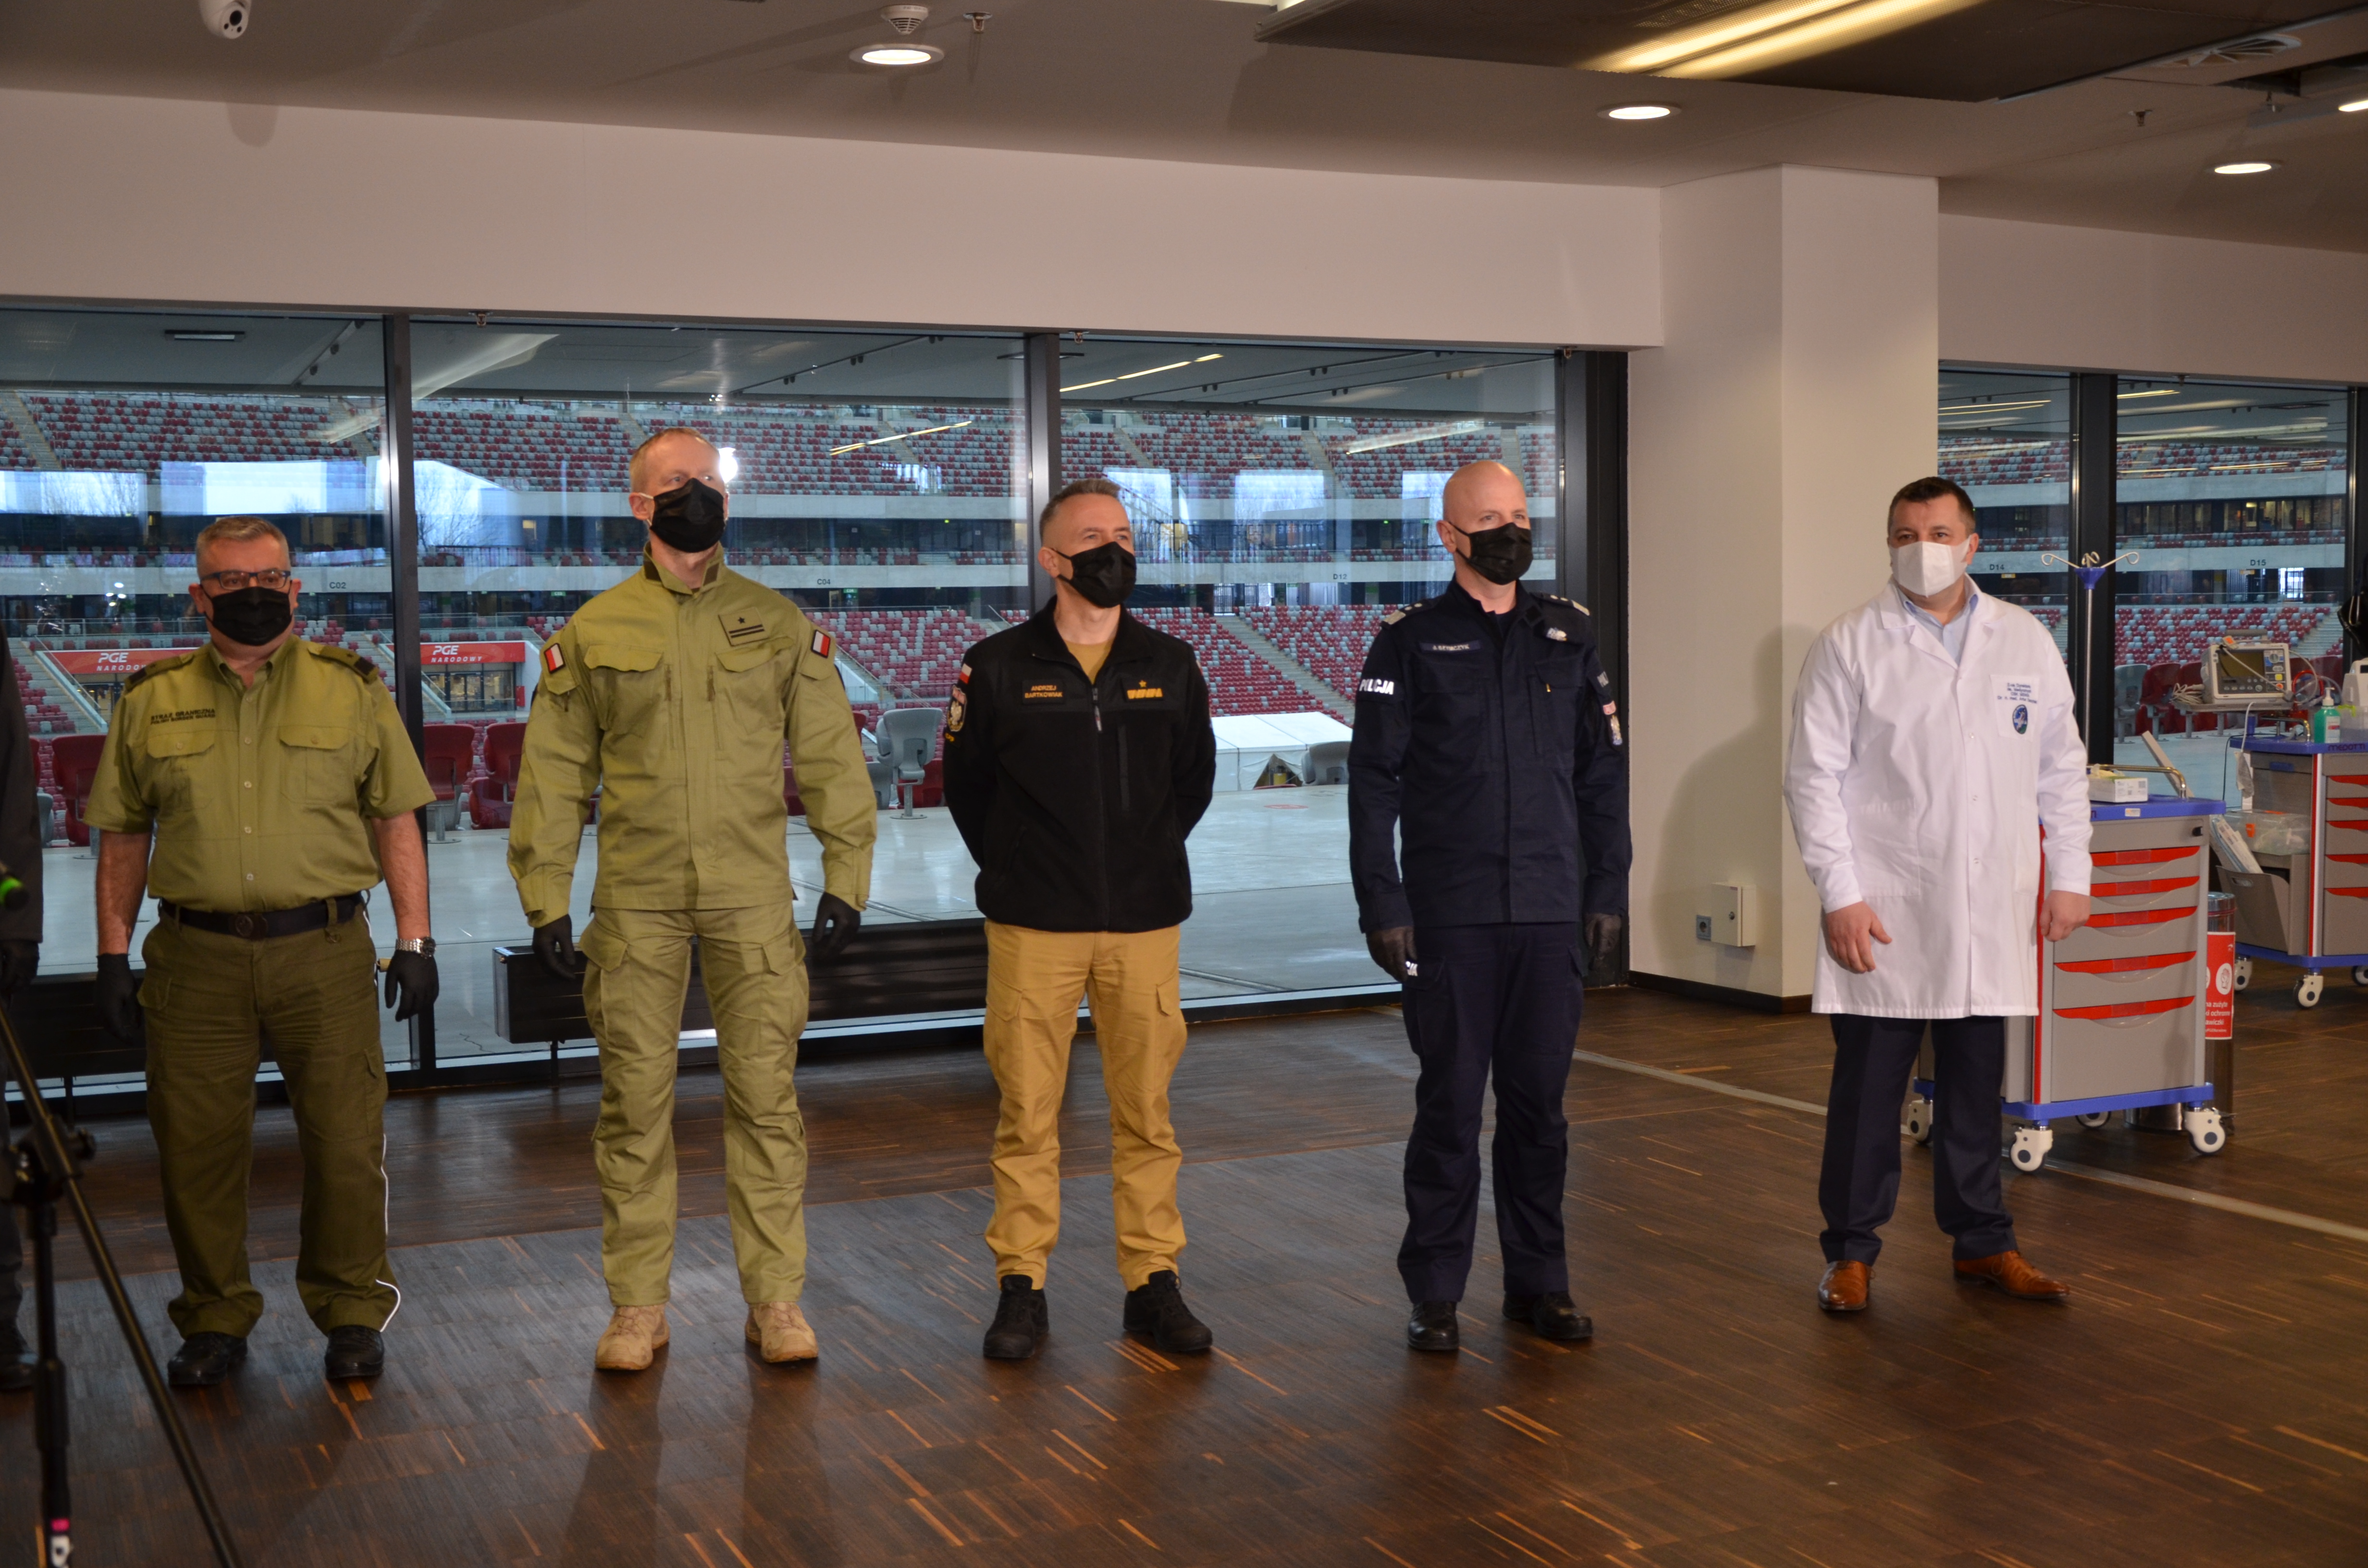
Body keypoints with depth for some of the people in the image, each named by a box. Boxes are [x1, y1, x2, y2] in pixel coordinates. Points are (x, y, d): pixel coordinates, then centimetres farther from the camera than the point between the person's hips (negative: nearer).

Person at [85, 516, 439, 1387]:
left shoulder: (352, 688, 6)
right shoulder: (152, 700, 8)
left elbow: (396, 820, 7)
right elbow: (123, 837, 12)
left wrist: (414, 939, 1)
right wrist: (114, 955, 7)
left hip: (325, 949, -1)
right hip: (196, 956, 1)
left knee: (346, 1141, 1)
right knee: (195, 1144, 6)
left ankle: (351, 1312, 18)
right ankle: (215, 1319, 23)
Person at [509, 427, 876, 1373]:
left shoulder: (780, 625, 7)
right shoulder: (593, 633, 6)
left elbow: (831, 761, 7)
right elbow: (554, 776, 7)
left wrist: (845, 880, 1)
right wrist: (547, 902, 2)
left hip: (753, 902, 0)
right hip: (635, 905, 0)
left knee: (765, 1098, 2)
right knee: (635, 1104, 4)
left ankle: (776, 1299, 13)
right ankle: (637, 1308, 15)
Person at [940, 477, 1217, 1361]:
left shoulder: (1169, 666, 7)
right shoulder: (999, 668, 0)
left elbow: (1195, 777, 18)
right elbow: (965, 781, 9)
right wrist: (1016, 868, 10)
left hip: (1144, 923, 2)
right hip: (1034, 926, -2)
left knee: (1146, 1112, 5)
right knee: (1027, 1112, 2)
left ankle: (1152, 1282, 15)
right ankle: (1021, 1287, 12)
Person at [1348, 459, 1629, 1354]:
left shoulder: (1569, 636, 10)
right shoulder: (1411, 643, 1)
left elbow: (1603, 772, 12)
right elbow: (1373, 784, -2)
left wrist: (1609, 891, 7)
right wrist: (1382, 906, -8)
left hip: (1552, 912, 3)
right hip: (1450, 914, -3)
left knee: (1539, 1101, 8)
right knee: (1450, 1103, 2)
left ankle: (1539, 1281, 20)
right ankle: (1435, 1292, 12)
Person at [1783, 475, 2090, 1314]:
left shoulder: (2026, 641, 9)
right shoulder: (1848, 647, -2)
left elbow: (2062, 767, 14)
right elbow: (1813, 776, -5)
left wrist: (2068, 873, 8)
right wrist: (1840, 895, -11)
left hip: (1990, 913, 3)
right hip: (1884, 914, -3)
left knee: (1977, 1086, 12)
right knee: (1867, 1088, 2)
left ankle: (1982, 1241, 25)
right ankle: (1852, 1249, 14)